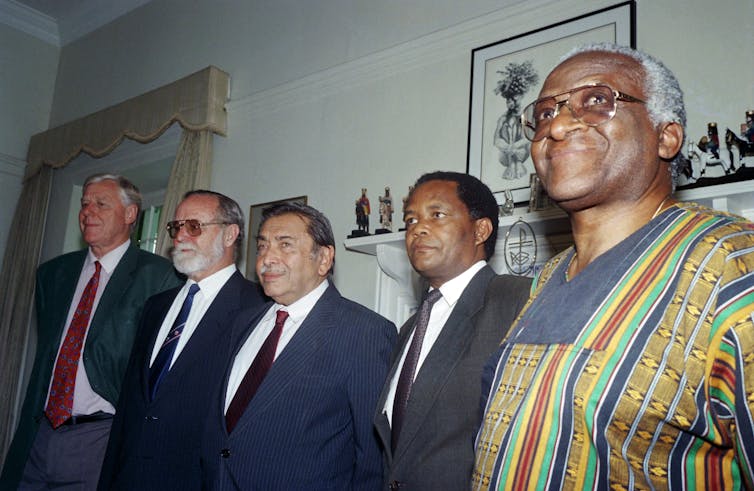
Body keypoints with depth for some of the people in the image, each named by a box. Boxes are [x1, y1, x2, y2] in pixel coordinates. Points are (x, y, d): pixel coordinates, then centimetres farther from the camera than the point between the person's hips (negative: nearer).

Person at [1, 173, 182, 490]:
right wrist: (31, 421, 15)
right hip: (39, 433, 6)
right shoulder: (52, 273, 12)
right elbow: (44, 354, 19)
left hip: (102, 440, -5)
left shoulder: (158, 276, -10)